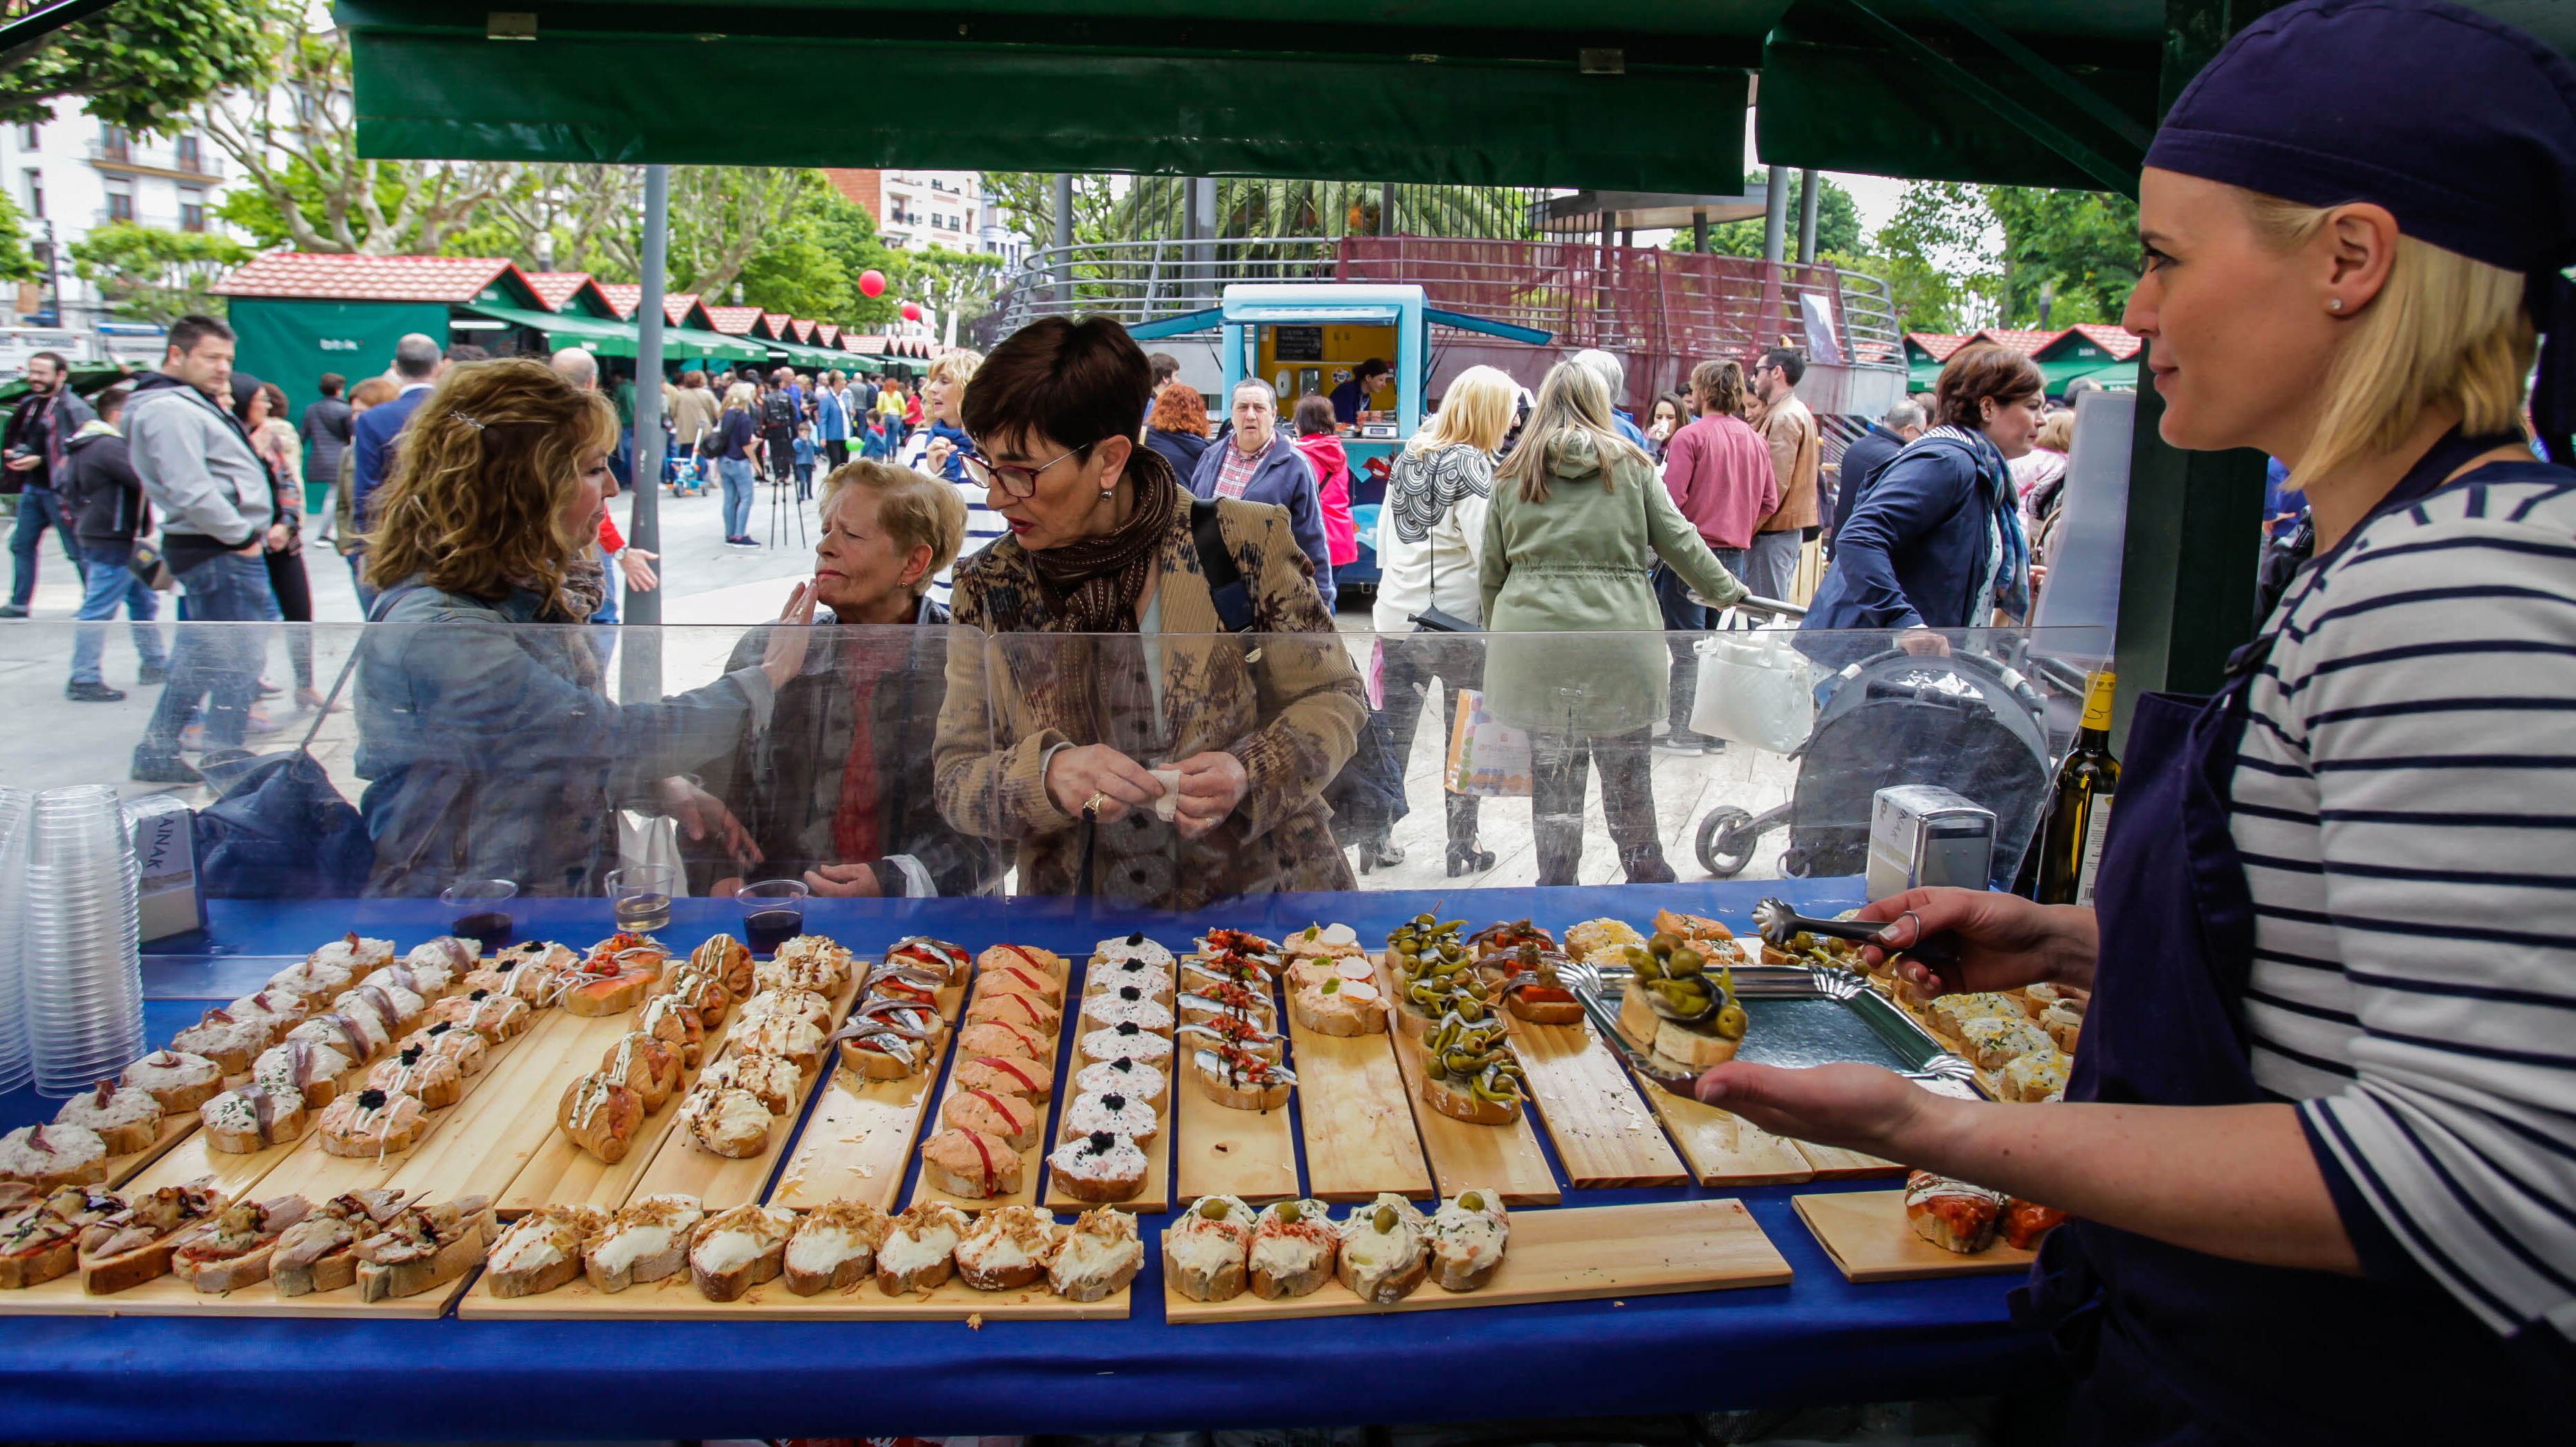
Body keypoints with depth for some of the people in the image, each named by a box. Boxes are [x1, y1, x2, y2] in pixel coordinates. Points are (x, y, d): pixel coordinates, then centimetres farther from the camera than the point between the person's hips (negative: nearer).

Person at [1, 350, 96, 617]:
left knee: (77, 550, -3)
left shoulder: (72, 408, -12)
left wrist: (39, 460, -21)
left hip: (58, 490, -9)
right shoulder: (30, 404, 14)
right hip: (32, 487, 9)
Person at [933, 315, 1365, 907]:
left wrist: (1250, 774, -13)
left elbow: (1333, 698, 6)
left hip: (1260, 898, -2)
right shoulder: (989, 587, 3)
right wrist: (1046, 775, -17)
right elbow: (954, 782, 4)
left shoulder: (1245, 541, -4)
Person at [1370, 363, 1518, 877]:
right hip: (1454, 623, -6)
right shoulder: (1471, 466, -14)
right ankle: (1462, 849, 14)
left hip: (1396, 617, 6)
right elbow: (1488, 549, -20)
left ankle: (1374, 839, 18)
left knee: (1392, 733, 13)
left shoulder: (1408, 456, 8)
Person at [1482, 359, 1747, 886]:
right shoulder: (1630, 463, 4)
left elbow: (1490, 569, 10)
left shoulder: (1512, 473, 8)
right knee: (1627, 768, 11)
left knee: (1552, 768, 10)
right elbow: (1678, 540, 6)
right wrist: (1727, 591, 18)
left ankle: (1555, 882, 17)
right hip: (1617, 635, -1)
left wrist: (1495, 633, 19)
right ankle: (1647, 875, 23)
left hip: (1534, 639, 1)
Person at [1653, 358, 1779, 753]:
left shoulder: (1690, 436, -11)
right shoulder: (1755, 441, 7)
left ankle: (1684, 732, 3)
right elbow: (1769, 501, 10)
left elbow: (1671, 497, -18)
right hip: (1735, 552, 6)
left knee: (1685, 646, 0)